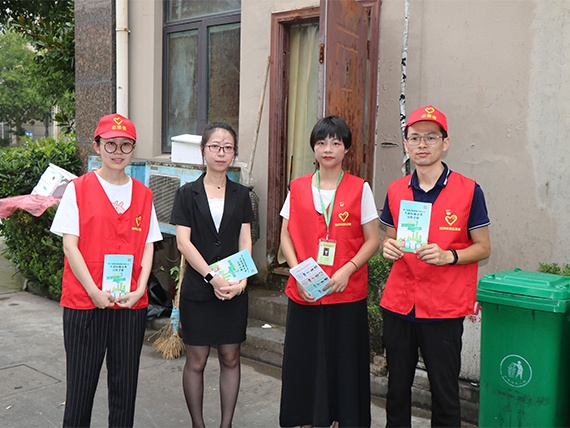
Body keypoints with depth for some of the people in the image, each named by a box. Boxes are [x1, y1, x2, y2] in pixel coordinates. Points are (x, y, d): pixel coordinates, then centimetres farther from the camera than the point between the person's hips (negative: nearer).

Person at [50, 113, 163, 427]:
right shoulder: (78, 189, 0)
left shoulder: (142, 194, 9)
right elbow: (69, 245, -4)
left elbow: (148, 246, 8)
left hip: (132, 304, 3)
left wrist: (140, 289, -6)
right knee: (81, 381, 5)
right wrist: (95, 291, -12)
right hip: (84, 301, -2)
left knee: (125, 383, 9)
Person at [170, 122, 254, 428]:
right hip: (197, 288, -2)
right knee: (196, 360, 5)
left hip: (234, 289, 2)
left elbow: (245, 242, 2)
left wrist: (241, 279, -13)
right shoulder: (188, 194, 1)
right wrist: (212, 276, -17)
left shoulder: (240, 195, 7)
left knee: (230, 358, 8)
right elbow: (183, 241, -7)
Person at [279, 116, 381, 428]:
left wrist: (347, 270, -14)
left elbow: (372, 240, 0)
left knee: (345, 362, 5)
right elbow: (286, 237, 7)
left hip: (347, 294, -2)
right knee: (305, 361, 9)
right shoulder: (298, 188, 6)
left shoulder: (360, 189, 0)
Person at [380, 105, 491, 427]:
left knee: (445, 392, 7)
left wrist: (448, 256, -19)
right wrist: (389, 247, -7)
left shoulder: (469, 190, -5)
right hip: (399, 304, 4)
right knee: (397, 387, 15)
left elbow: (483, 248, -1)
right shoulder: (396, 191, 5)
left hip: (444, 309, -3)